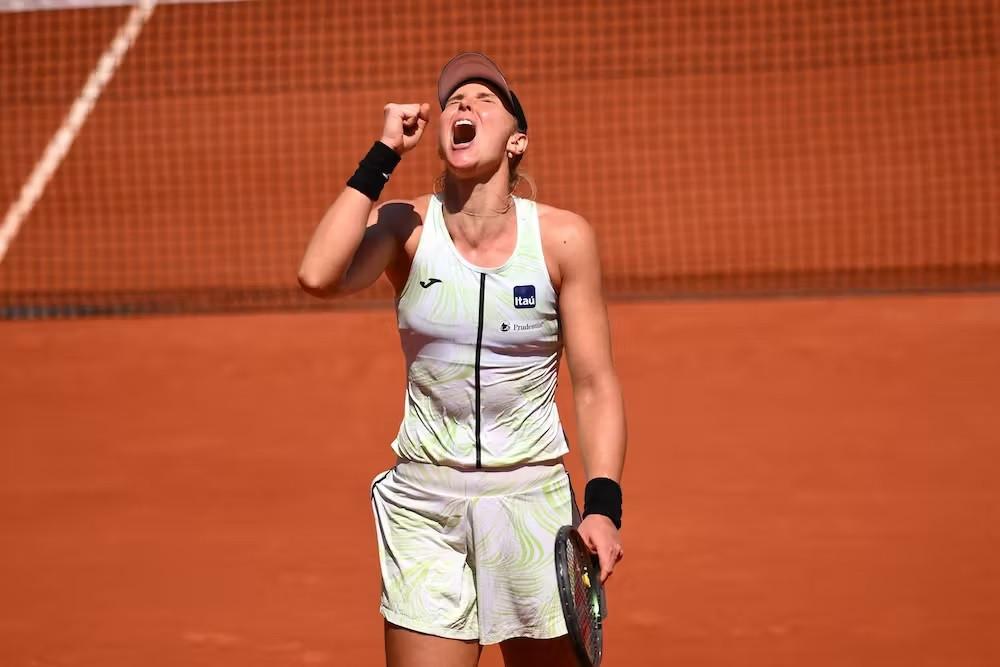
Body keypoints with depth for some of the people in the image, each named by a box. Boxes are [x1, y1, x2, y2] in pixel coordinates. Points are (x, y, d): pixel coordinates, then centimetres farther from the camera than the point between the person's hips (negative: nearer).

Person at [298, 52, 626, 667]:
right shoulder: (406, 227, -2)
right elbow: (319, 276, -23)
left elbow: (595, 385, -1)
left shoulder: (563, 237, -3)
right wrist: (384, 155, -16)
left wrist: (604, 505, -13)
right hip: (424, 502, 0)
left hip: (532, 500, 0)